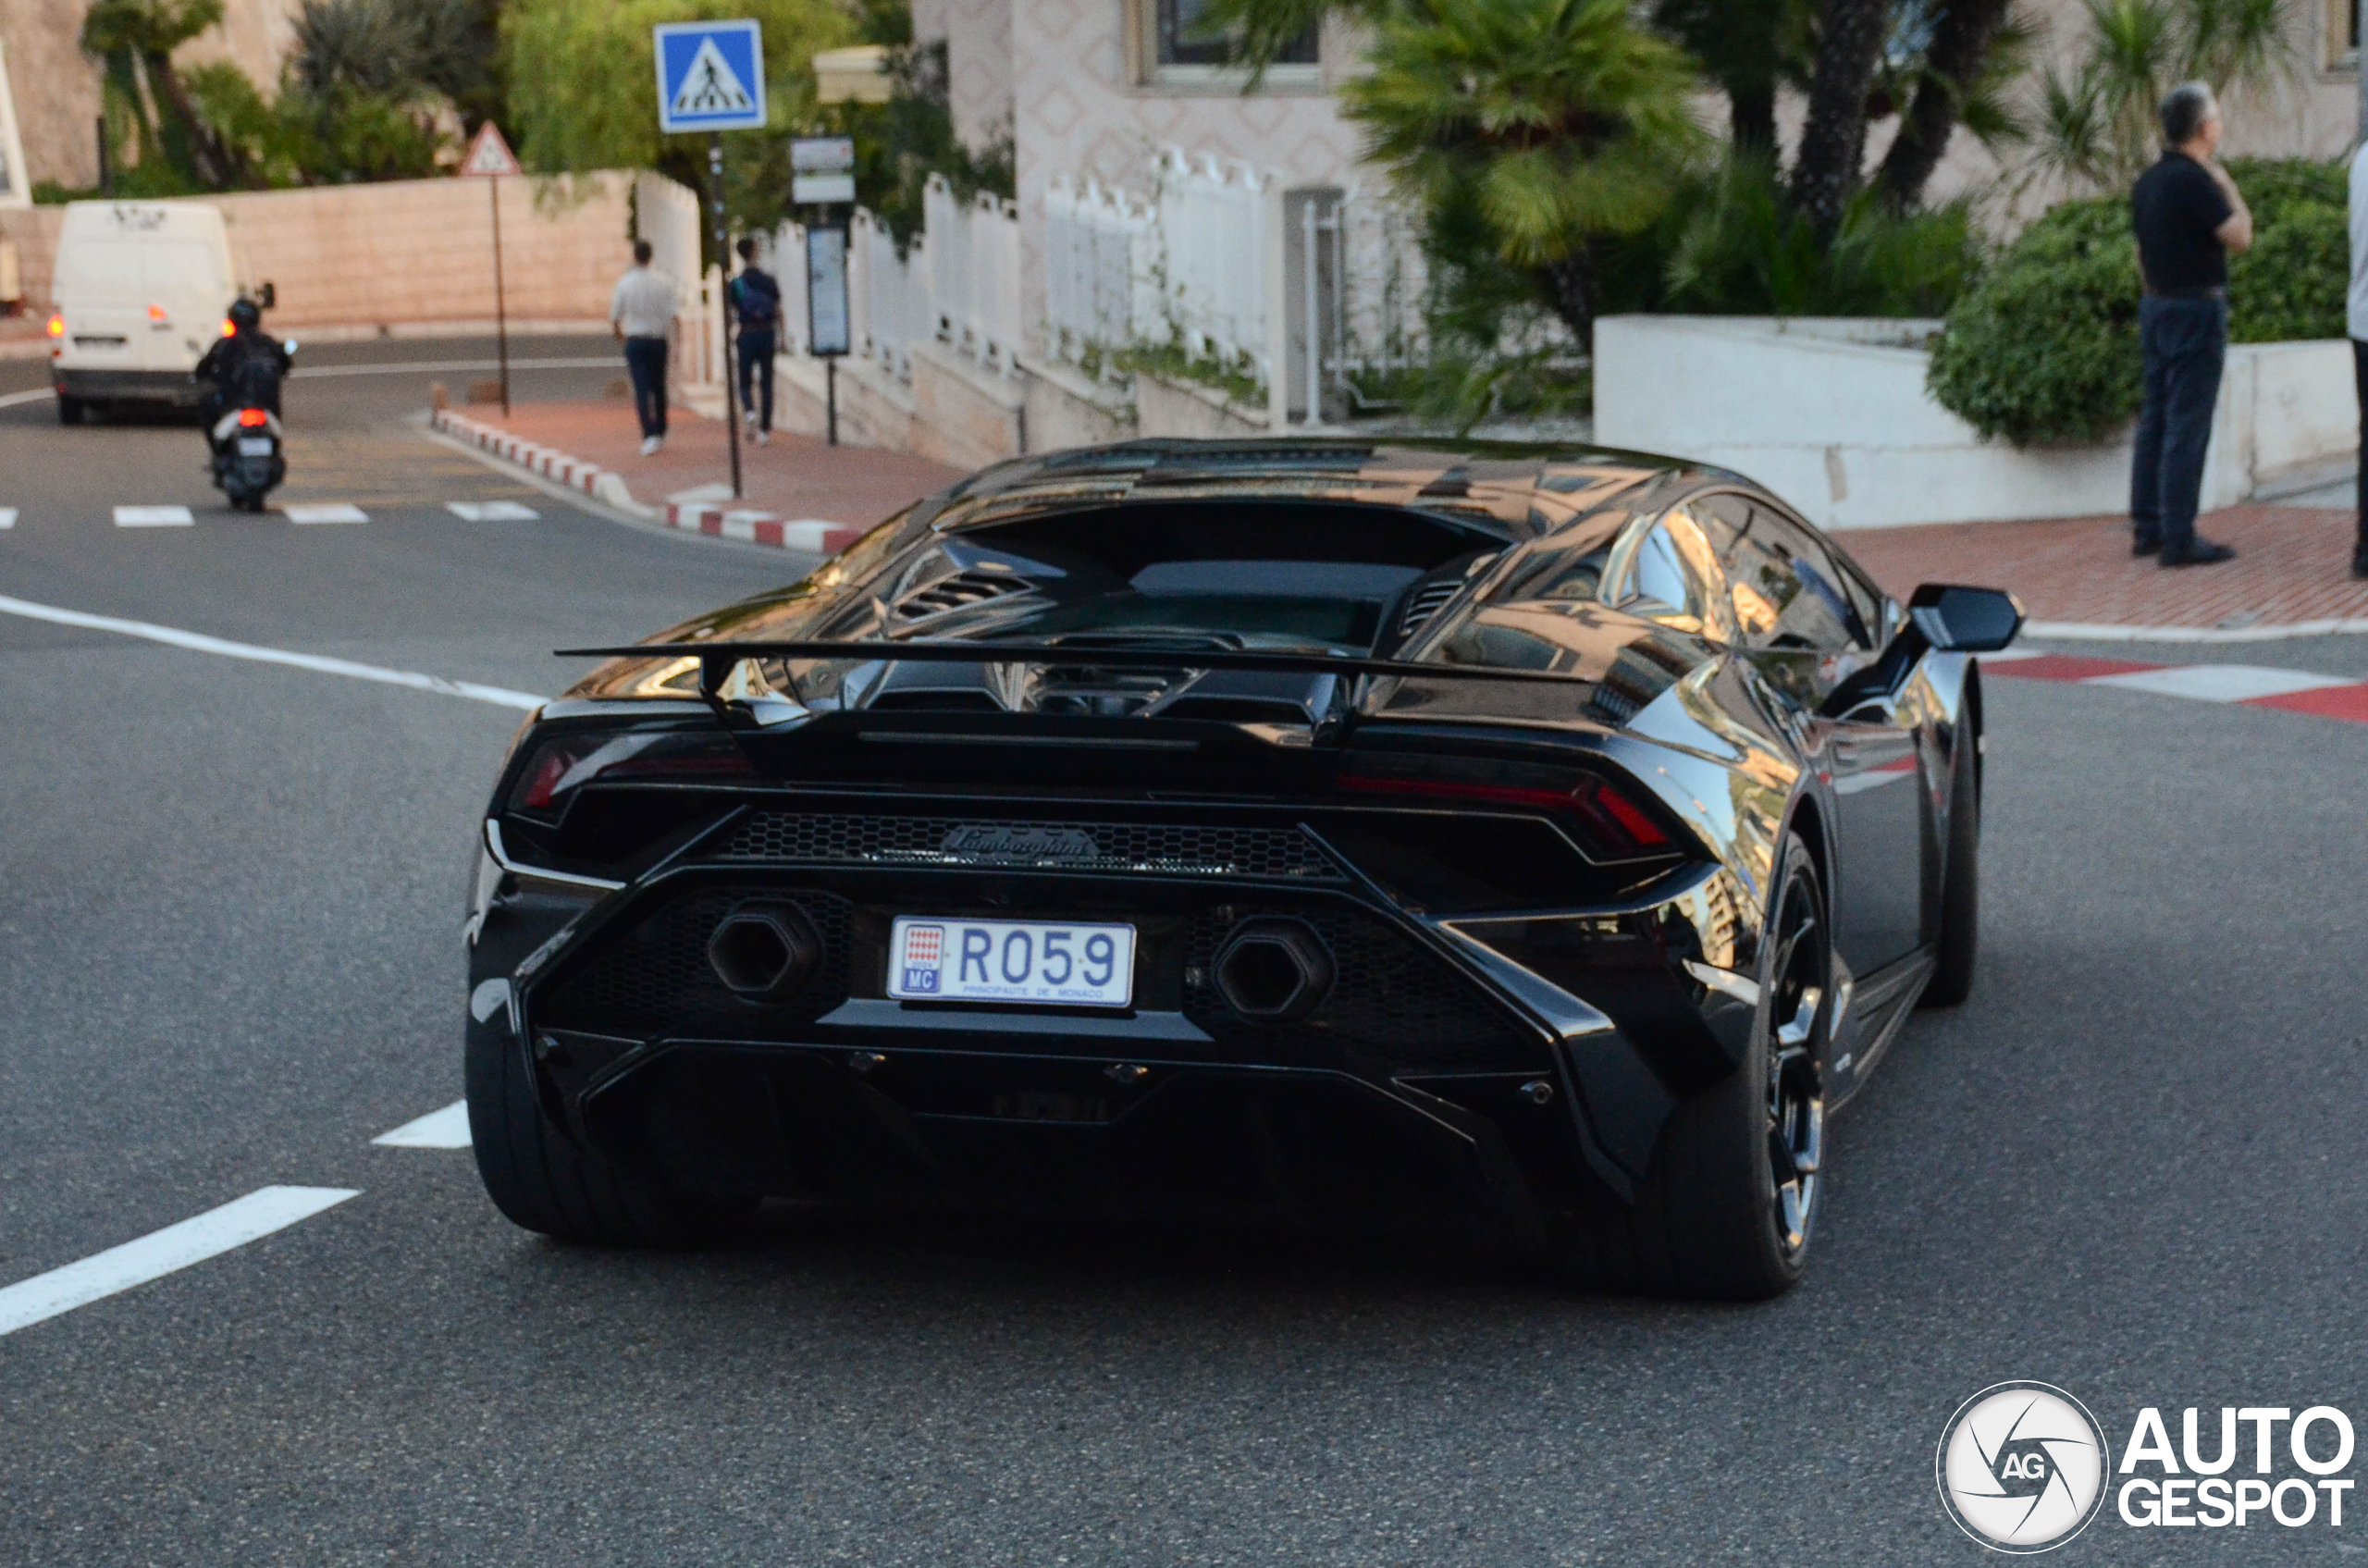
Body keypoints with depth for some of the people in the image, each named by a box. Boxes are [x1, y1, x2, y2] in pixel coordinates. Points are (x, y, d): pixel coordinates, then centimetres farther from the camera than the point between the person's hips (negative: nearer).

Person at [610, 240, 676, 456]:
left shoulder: (625, 283, -5)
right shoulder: (664, 282, -3)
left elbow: (615, 317, 1)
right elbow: (672, 314, -8)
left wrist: (620, 333, 22)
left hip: (635, 340, -2)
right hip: (658, 339, 2)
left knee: (642, 389, -5)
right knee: (659, 387, 16)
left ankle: (650, 435, -18)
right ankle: (660, 432, 24)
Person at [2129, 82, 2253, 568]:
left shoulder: (2148, 182, 10)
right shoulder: (2194, 181, -18)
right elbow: (2240, 237, -16)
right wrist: (2229, 188, -3)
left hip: (2156, 308, 9)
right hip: (2196, 310, -9)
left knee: (2155, 420, 13)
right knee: (2188, 427, -7)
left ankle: (2146, 528, 17)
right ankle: (2179, 539, -7)